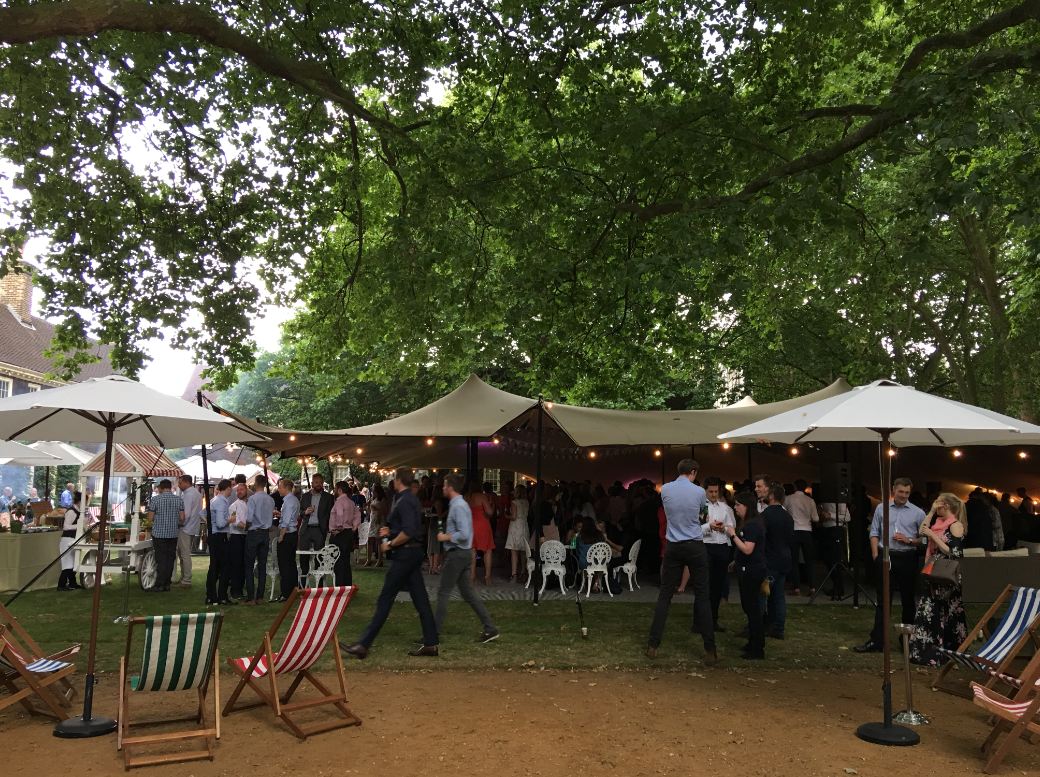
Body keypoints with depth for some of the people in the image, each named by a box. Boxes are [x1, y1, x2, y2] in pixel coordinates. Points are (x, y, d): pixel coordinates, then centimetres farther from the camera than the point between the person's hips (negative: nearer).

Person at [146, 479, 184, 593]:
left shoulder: (155, 499, -7)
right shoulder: (178, 499, 1)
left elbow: (150, 518, -5)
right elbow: (182, 518, 1)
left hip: (159, 533, -3)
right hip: (173, 533, 3)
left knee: (161, 559, 1)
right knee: (170, 559, 8)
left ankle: (159, 584, 2)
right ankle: (167, 583, 12)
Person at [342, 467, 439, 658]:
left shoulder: (404, 501, -16)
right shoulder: (411, 499, 15)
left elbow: (408, 532, -26)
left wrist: (391, 544, -14)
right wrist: (390, 531, 14)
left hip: (404, 554, -10)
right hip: (414, 552, 10)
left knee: (385, 600, -5)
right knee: (420, 599, 10)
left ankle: (363, 645, 0)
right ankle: (430, 644, 13)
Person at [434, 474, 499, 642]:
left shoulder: (458, 507, -18)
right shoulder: (459, 504, 13)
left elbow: (464, 534, -25)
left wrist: (445, 537, -14)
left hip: (457, 554, -10)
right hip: (462, 553, 10)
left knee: (443, 592, -1)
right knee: (467, 592, 11)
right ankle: (490, 628, 12)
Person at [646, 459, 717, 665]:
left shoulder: (665, 489, -1)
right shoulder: (699, 492, -6)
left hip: (673, 547, 2)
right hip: (696, 547, -2)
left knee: (664, 596, 6)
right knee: (702, 596, 3)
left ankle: (653, 645, 6)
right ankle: (710, 650, 5)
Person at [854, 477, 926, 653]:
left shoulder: (918, 513, 3)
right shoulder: (881, 509, 7)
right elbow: (874, 533, 8)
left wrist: (909, 540, -12)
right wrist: (876, 555, -1)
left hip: (907, 558, -1)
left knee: (908, 600, 10)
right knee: (882, 600, 3)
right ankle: (877, 641, 5)